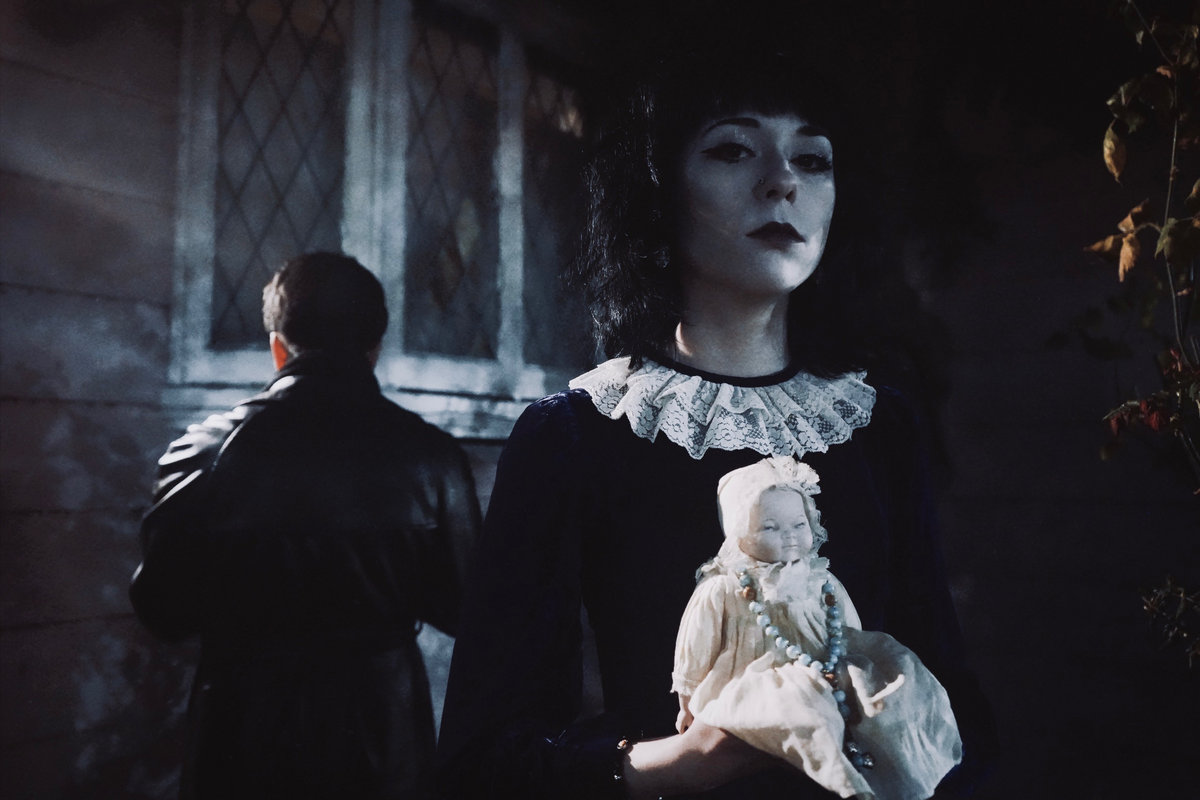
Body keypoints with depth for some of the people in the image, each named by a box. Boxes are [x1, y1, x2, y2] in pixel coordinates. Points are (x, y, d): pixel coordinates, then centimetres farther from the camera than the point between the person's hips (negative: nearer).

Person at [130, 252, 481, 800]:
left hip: (241, 753, 0)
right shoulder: (431, 455, -13)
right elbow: (459, 609, -5)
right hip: (386, 749, 0)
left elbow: (162, 611, -4)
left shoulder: (206, 449, -12)